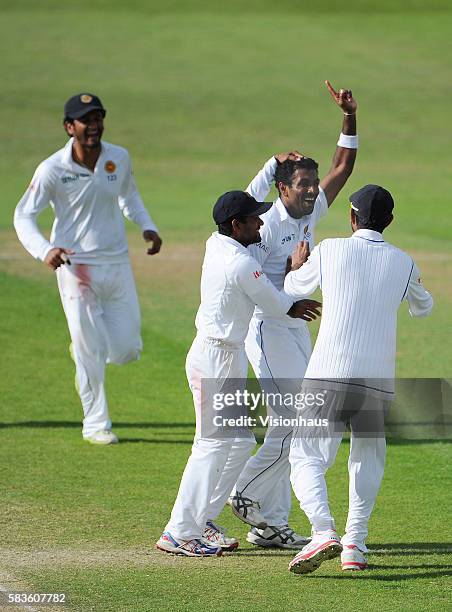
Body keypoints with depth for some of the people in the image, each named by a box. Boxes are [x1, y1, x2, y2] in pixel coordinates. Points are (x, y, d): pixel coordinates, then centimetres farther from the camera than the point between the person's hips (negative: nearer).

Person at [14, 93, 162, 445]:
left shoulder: (119, 159, -1)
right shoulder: (52, 170, -14)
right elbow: (24, 216, -9)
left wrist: (147, 226, 1)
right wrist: (44, 250, -27)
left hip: (117, 264, 4)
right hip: (76, 267, -4)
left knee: (127, 349, 4)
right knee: (91, 355, 0)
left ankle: (85, 346, 37)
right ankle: (96, 425, 17)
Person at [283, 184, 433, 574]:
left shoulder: (330, 251, 2)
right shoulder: (403, 263, 8)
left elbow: (292, 290, 19)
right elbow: (423, 307, 28)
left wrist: (298, 265, 41)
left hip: (328, 377, -3)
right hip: (378, 382, 3)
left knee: (307, 458, -1)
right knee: (369, 460, 21)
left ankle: (324, 532, -24)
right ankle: (355, 545, 13)